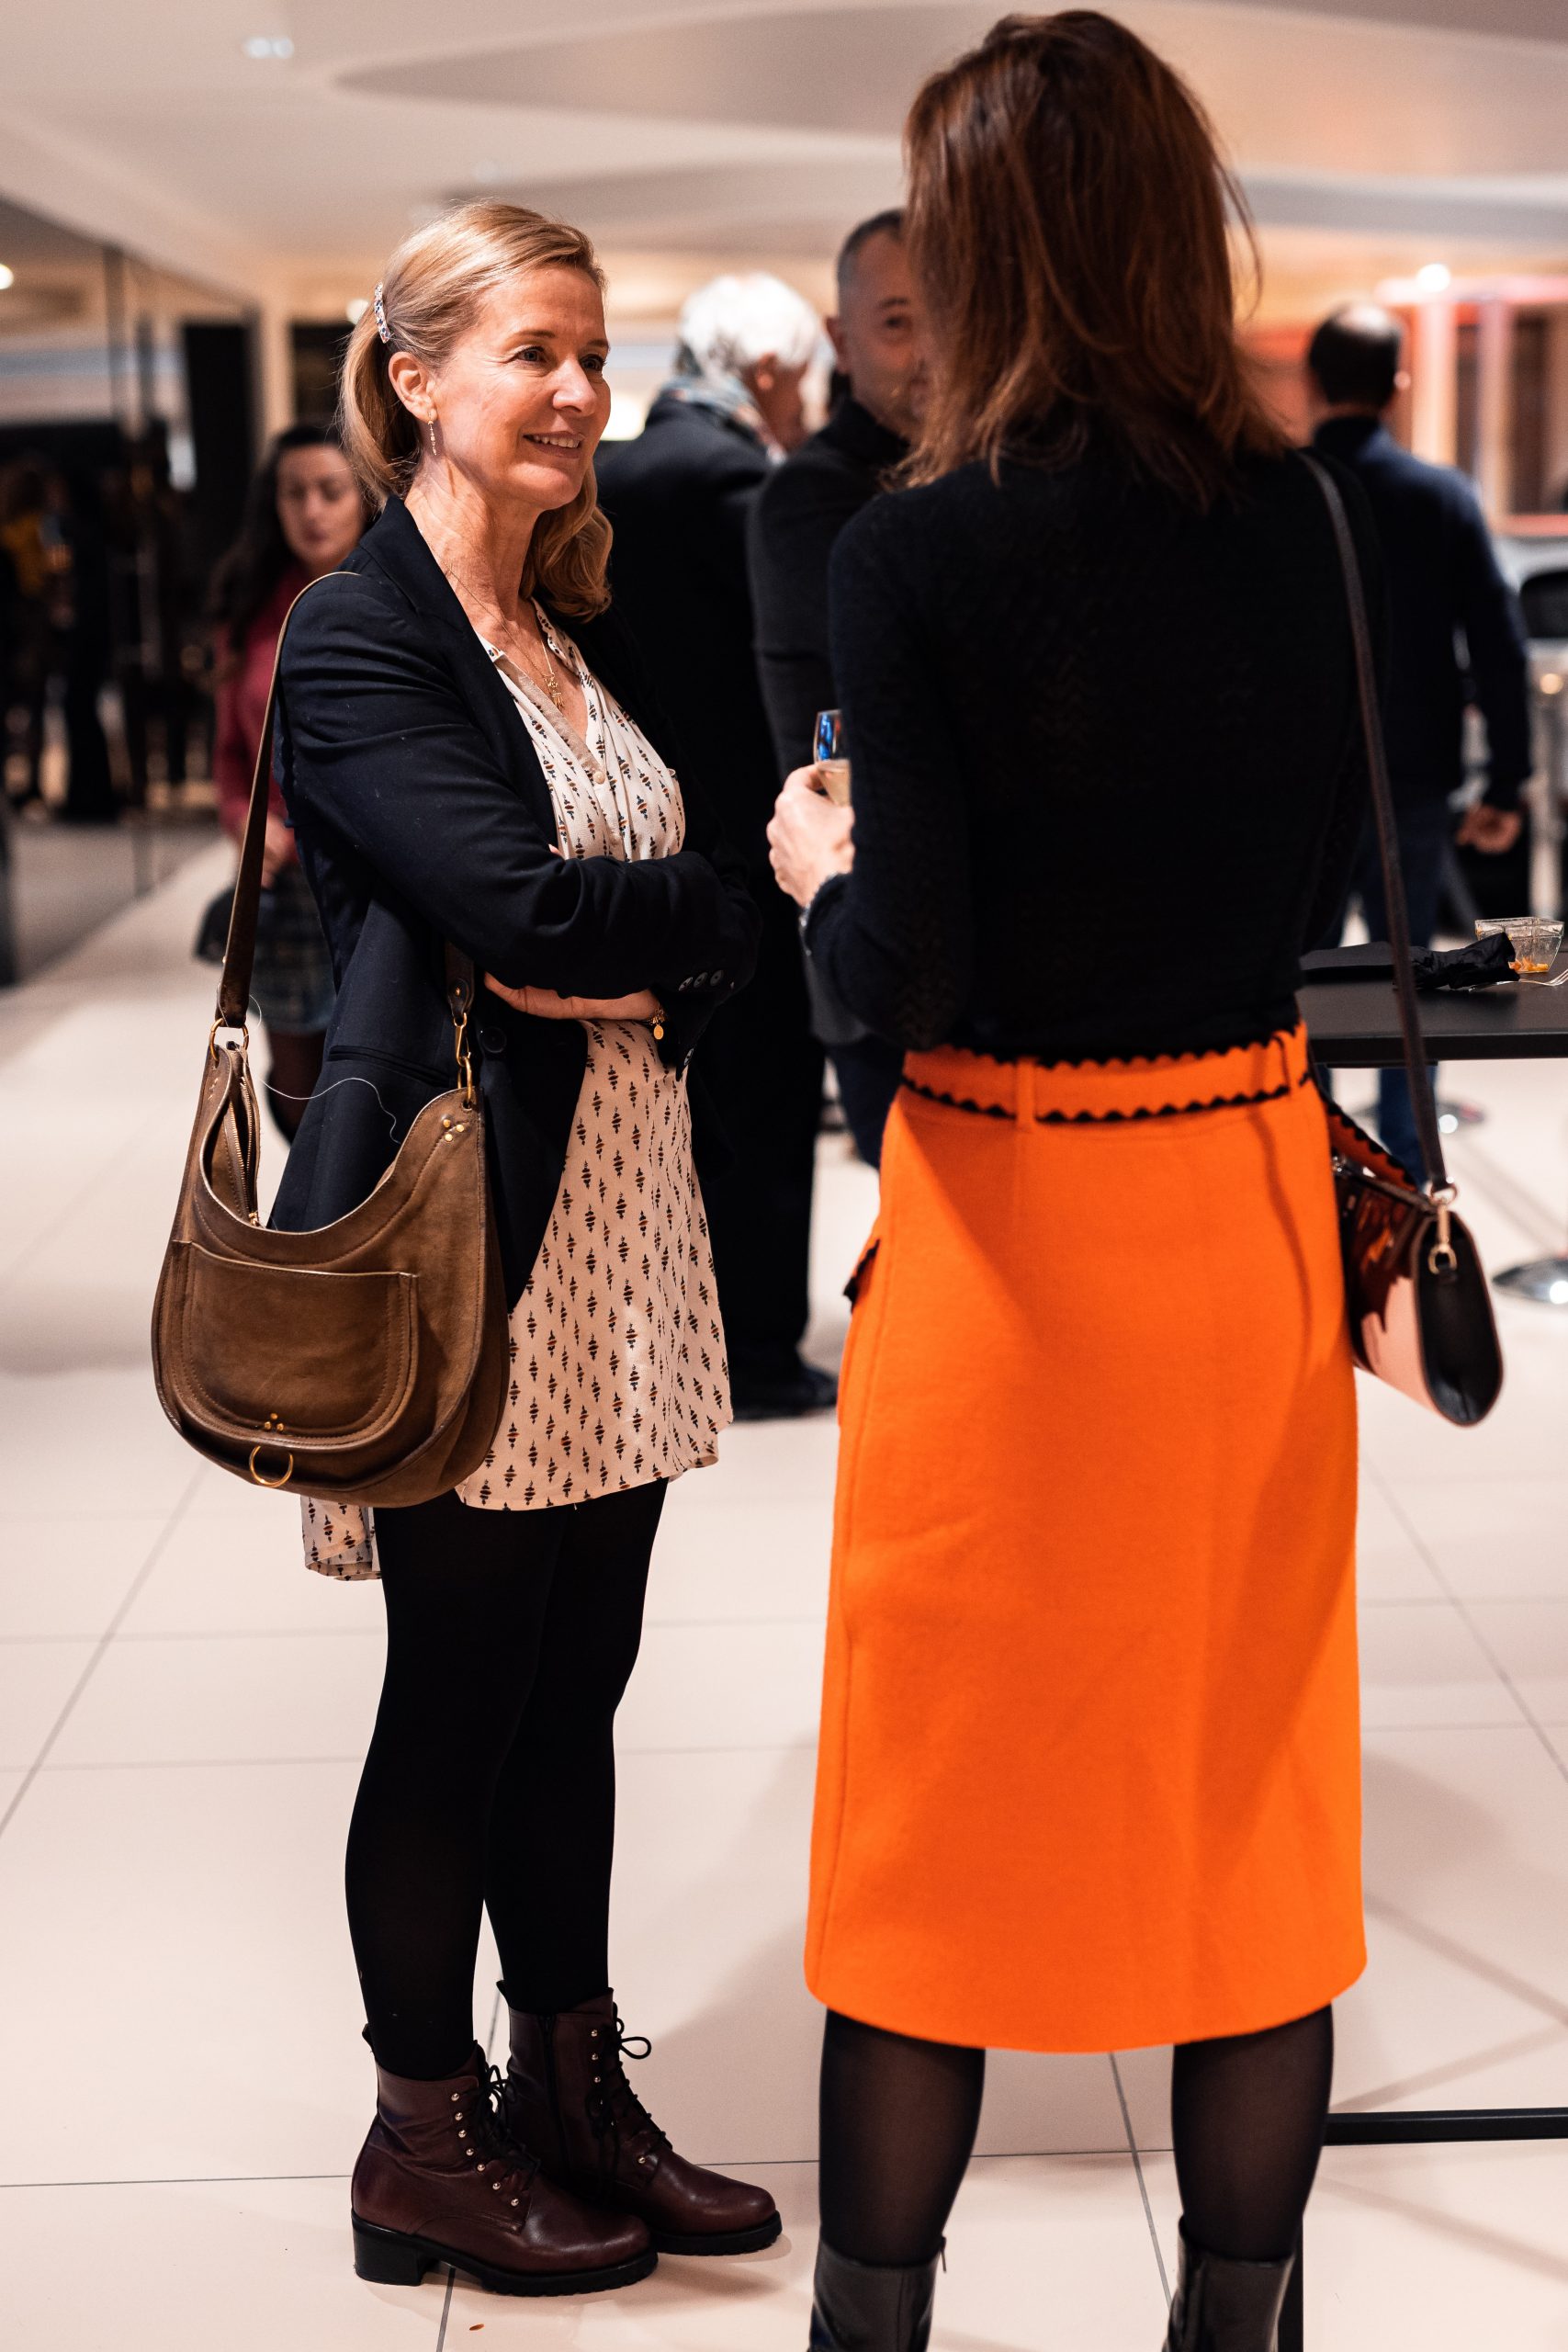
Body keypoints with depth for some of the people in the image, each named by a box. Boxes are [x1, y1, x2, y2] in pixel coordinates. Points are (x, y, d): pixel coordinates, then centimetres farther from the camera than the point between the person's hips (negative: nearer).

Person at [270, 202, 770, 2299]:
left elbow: (726, 903, 6)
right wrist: (706, 907, -9)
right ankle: (428, 2146, 19)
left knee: (577, 1684, 14)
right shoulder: (358, 641, -10)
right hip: (467, 1230, -7)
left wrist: (647, 967, -13)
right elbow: (528, 904, -22)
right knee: (461, 1696, 4)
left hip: (620, 1220, 7)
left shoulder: (588, 635, 14)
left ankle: (577, 2100, 26)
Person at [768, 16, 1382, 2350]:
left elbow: (912, 969, -16)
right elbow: (1325, 874, 7)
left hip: (1018, 1215, -4)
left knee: (950, 1802, 10)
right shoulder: (1294, 513, -1)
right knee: (1251, 1777, 15)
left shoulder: (921, 548, -15)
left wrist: (819, 875, 3)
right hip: (1258, 1182, 4)